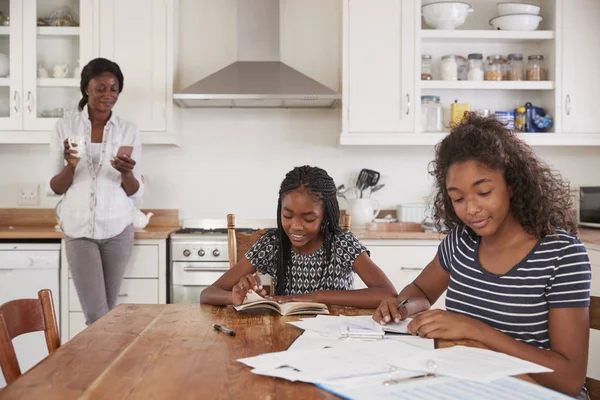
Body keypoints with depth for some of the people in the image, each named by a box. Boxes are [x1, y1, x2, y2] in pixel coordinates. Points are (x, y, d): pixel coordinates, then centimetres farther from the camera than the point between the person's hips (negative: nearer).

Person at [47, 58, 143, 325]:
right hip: (79, 230, -1)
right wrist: (70, 165, -19)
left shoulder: (128, 131, 1)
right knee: (96, 316, -5)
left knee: (108, 313, 9)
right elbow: (54, 189, 1)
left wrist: (126, 173, -20)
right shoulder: (64, 127, 0)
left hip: (117, 230, 1)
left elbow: (136, 193, 1)